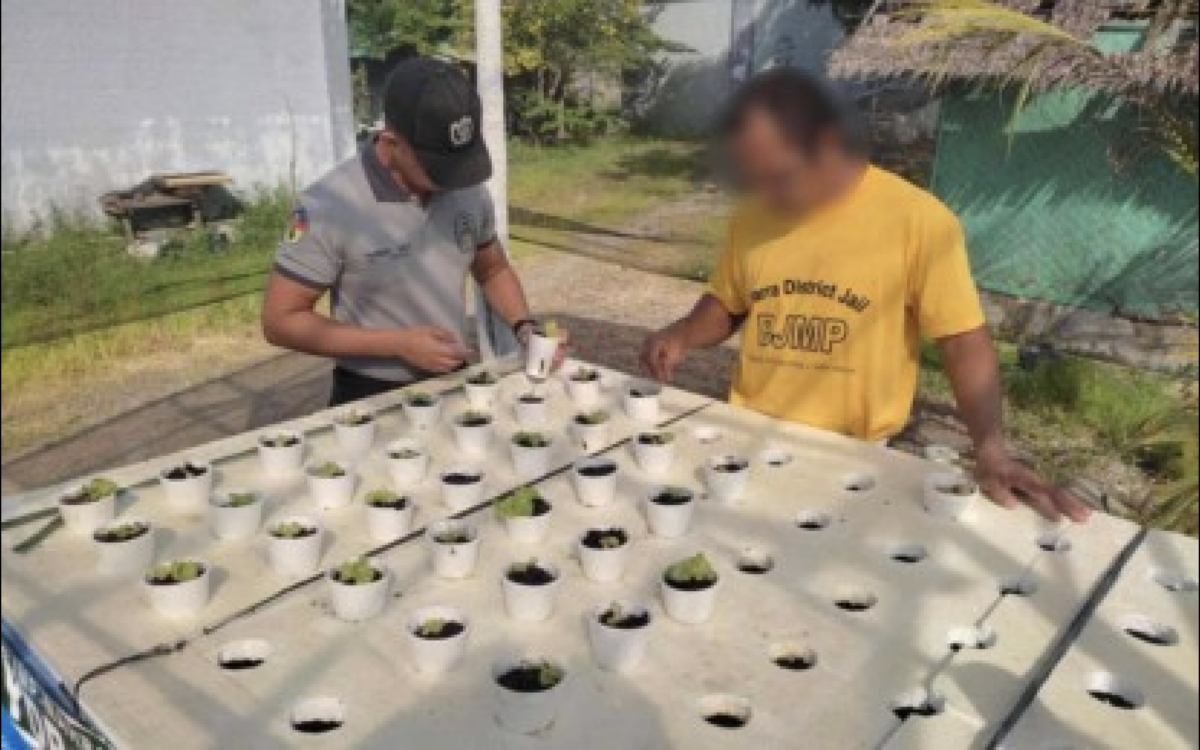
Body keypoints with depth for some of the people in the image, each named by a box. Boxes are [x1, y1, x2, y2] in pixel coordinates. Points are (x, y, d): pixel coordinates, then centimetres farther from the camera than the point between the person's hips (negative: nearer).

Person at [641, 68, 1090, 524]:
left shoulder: (918, 219, -11)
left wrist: (992, 450, -20)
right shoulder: (750, 217, 3)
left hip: (854, 457, -3)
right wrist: (683, 336, -4)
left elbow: (964, 342, -8)